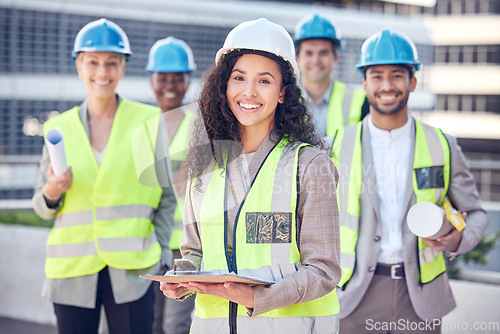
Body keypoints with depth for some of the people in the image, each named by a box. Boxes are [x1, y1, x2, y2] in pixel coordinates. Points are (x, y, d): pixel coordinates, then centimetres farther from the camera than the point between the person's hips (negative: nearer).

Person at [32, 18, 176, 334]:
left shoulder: (149, 121, 3)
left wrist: (161, 255, 1)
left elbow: (167, 197, 9)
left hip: (131, 271, -1)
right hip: (73, 272, 2)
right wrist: (51, 193, -9)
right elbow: (43, 207, 13)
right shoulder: (59, 128, 7)